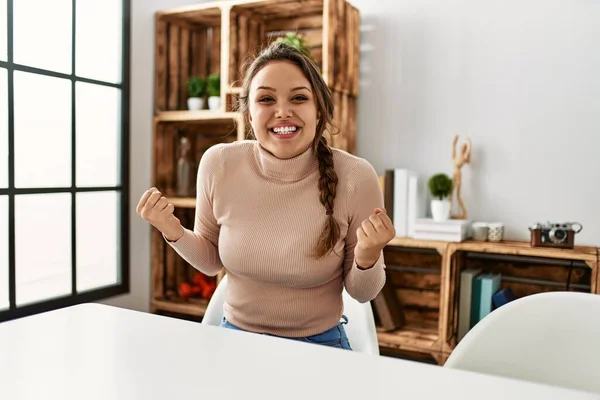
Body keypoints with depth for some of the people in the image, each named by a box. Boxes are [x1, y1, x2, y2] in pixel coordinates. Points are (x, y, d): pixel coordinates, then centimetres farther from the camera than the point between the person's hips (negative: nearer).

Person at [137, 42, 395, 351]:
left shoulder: (355, 178, -21)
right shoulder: (218, 165, -14)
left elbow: (362, 293, -8)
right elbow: (211, 261, 2)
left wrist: (367, 258, -28)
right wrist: (174, 233, -15)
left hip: (320, 345, 0)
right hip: (236, 337, 1)